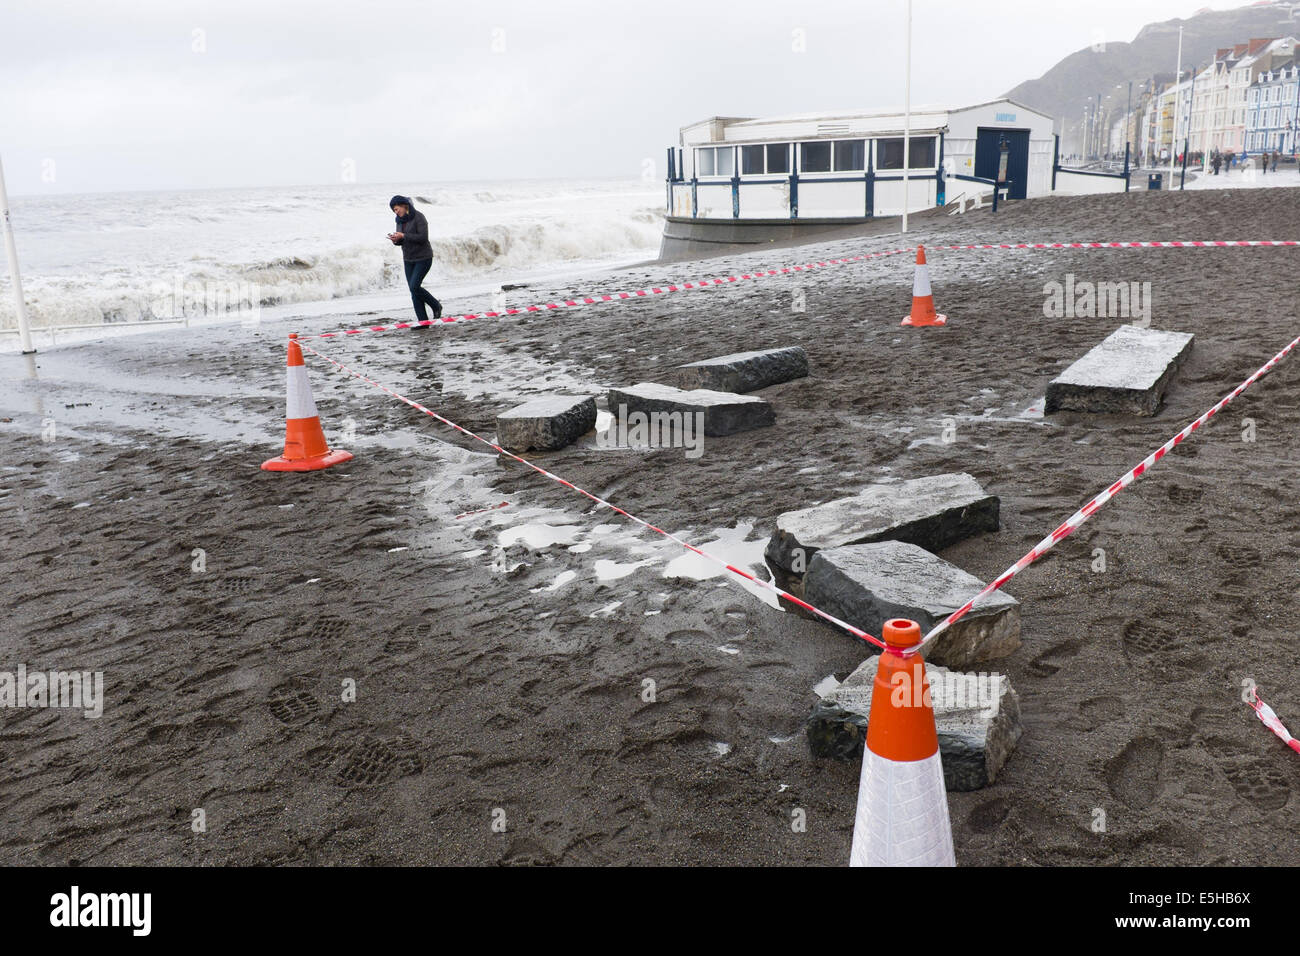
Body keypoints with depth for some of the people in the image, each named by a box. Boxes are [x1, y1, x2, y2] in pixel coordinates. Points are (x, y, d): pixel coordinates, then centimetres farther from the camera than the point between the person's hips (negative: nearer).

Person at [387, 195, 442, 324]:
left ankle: (436, 306, 6)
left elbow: (423, 237, -22)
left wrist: (403, 236, -23)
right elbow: (401, 241, 13)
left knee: (414, 287, -17)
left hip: (423, 258, -7)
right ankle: (423, 322, 5)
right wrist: (395, 240, -11)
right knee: (413, 290, 2)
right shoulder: (400, 220, 8)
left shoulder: (419, 217, -13)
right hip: (408, 259, 7)